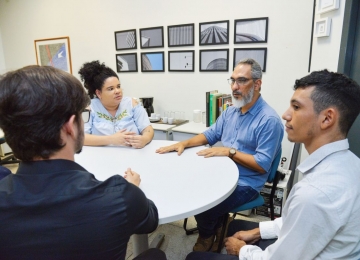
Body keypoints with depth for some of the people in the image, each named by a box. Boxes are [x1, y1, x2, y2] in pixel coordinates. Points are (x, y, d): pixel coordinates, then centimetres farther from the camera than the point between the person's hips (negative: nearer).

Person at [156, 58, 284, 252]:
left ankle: (207, 237, 19)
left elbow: (262, 165, -21)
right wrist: (184, 143, -1)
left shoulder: (269, 120, -19)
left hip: (245, 184, -7)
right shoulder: (230, 111, 7)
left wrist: (229, 152, -21)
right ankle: (216, 228, 20)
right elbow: (210, 134, 14)